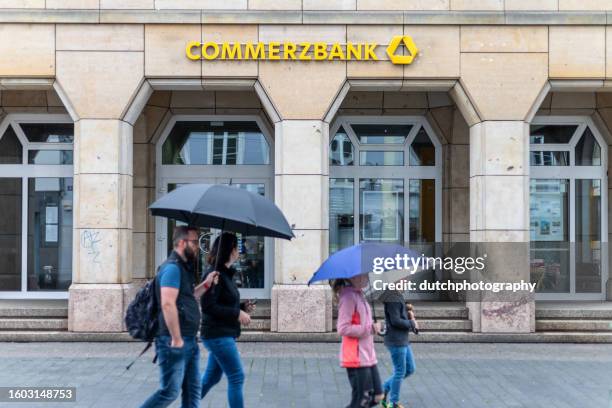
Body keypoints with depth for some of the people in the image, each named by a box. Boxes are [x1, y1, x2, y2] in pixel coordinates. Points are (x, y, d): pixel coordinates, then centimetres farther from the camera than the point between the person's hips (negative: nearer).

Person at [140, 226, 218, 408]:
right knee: (169, 392, -6)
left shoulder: (184, 268, 17)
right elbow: (168, 304, -24)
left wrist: (206, 284, 13)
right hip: (175, 344, -10)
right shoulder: (172, 267, -15)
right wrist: (176, 339, -23)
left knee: (192, 391, 10)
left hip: (189, 341, 10)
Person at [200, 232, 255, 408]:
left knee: (212, 376, 16)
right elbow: (208, 306, -21)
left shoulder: (225, 273, 13)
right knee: (237, 377, -5)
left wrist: (242, 307, 5)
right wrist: (237, 314, -19)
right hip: (218, 334, -10)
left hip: (223, 334, 10)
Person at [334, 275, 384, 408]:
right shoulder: (348, 296, -15)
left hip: (368, 356, 9)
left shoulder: (359, 294, 14)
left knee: (377, 397, 13)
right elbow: (343, 329, -21)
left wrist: (373, 327, 2)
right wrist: (370, 328, -16)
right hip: (356, 358, -9)